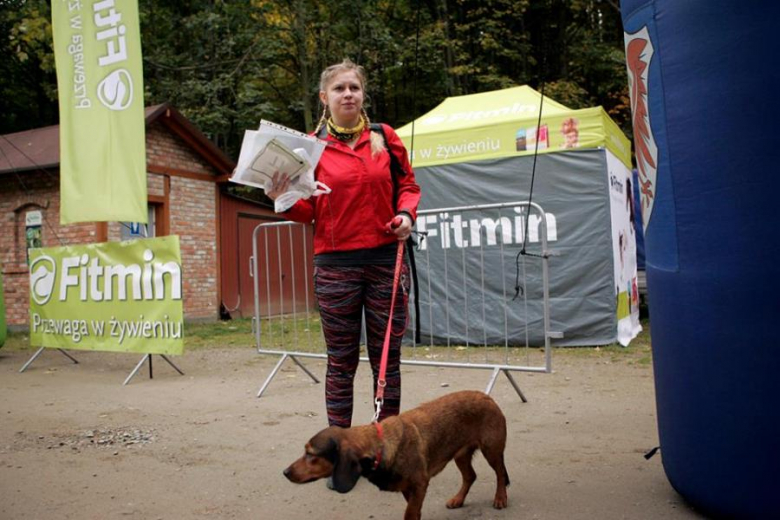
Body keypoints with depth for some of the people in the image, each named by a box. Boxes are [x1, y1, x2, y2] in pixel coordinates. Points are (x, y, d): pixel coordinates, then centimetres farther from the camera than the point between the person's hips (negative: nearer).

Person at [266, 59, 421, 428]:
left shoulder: (385, 137, 8)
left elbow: (407, 185, 15)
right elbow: (309, 211, 6)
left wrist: (406, 212, -5)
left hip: (385, 260, 2)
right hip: (335, 264, -1)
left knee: (387, 357, 7)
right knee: (341, 361, 5)